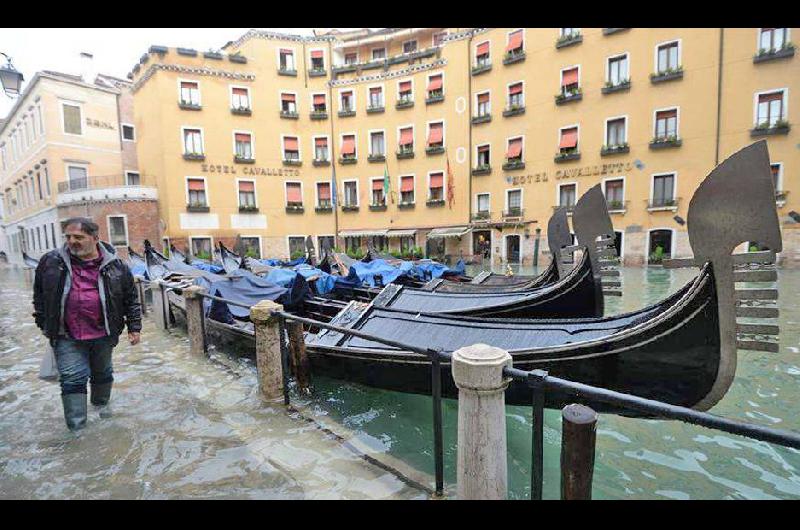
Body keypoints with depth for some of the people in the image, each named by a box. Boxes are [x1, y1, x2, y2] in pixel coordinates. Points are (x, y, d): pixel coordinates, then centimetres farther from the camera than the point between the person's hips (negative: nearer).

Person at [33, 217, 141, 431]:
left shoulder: (115, 266, -5)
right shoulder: (50, 262, -2)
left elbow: (131, 298, 1)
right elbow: (39, 295, 12)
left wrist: (134, 327, 0)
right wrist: (44, 324, 12)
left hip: (102, 334, 0)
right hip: (66, 336, 0)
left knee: (102, 372, 19)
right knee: (73, 379, 0)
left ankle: (101, 403, 44)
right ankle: (77, 428, 11)